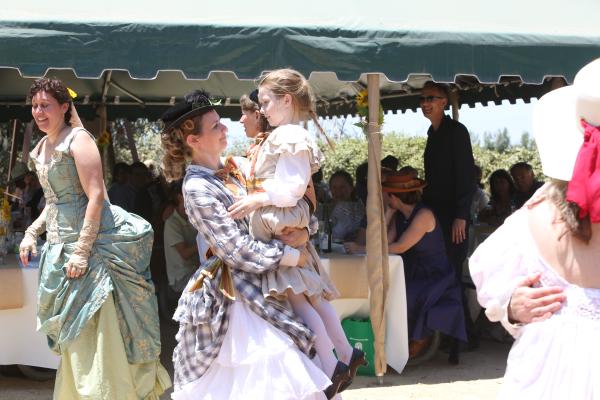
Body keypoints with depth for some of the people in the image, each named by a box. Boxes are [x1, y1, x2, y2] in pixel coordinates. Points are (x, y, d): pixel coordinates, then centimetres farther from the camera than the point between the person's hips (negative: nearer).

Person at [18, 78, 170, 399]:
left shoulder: (78, 139, -10)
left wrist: (82, 251, -23)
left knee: (97, 332, -7)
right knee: (72, 334, 13)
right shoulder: (41, 149, 14)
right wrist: (32, 231, 9)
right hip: (59, 247, 8)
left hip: (90, 244, -8)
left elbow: (97, 196, -18)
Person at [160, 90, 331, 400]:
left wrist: (303, 230, -8)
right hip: (235, 289, -7)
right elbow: (237, 249, -17)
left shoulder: (233, 169, 8)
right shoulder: (197, 188, -14)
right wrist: (291, 257, -13)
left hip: (257, 280, 7)